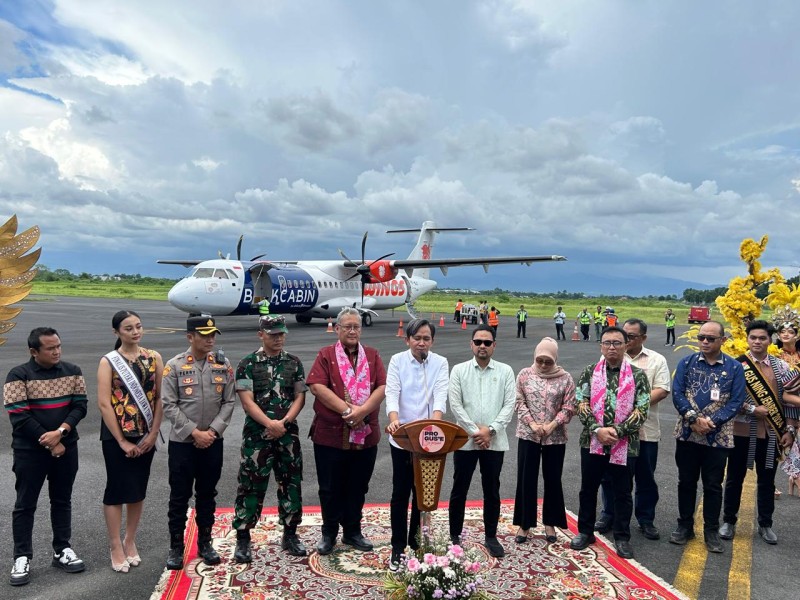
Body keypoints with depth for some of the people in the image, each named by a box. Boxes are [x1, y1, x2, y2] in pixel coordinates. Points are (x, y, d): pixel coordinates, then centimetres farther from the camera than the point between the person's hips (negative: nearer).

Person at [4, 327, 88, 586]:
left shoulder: (72, 371, 1)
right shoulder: (18, 375, -10)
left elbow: (80, 406, -2)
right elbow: (19, 417, -13)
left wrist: (60, 432, -18)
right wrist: (50, 444, -13)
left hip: (66, 447, 3)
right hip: (30, 451, -3)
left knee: (62, 500, 12)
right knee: (25, 504, 6)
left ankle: (61, 550, 24)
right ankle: (22, 558, 19)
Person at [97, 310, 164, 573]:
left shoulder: (153, 358, 1)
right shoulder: (108, 361, -7)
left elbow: (160, 398, 0)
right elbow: (104, 404, -11)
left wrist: (153, 433, -6)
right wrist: (122, 441, -13)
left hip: (145, 435, 3)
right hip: (116, 436, -3)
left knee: (138, 490, 12)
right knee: (117, 489, 4)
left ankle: (130, 542, 27)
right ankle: (116, 547, 19)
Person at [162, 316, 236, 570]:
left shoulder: (223, 365, -1)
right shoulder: (174, 366, -8)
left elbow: (229, 402, 0)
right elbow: (168, 405, -10)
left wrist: (212, 431, -10)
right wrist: (195, 432, -14)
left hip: (213, 442, 2)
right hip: (182, 442, -2)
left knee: (207, 495, 15)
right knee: (179, 497, 8)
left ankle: (205, 543, 29)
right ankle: (176, 547, 24)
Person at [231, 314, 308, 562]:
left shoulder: (294, 363, 6)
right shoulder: (248, 364, -3)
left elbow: (300, 397, 2)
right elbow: (247, 400, -9)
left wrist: (283, 422, -12)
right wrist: (269, 423, -20)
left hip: (288, 434, 3)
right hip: (256, 435, -3)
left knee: (291, 484, 10)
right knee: (251, 486, 3)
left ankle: (290, 535, 25)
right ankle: (243, 538, 17)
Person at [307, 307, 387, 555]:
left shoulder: (372, 356, 8)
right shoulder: (326, 355, 1)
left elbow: (382, 387, -2)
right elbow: (316, 386, -12)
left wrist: (362, 410, -17)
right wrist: (347, 409, -18)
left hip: (366, 435, 3)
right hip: (330, 435, -2)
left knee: (358, 487, 14)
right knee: (330, 488, 8)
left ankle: (352, 532, 30)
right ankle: (329, 534, 25)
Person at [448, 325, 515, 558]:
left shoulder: (505, 371, 2)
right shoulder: (459, 370, 0)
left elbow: (509, 405, -3)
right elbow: (455, 404, -6)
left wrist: (490, 430, -13)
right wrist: (474, 431, -11)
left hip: (495, 441, 1)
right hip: (465, 440, 0)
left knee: (492, 491, 12)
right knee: (459, 490, 8)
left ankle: (491, 537, 26)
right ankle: (455, 536, 22)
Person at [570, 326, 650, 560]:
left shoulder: (637, 375, -2)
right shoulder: (589, 372, 1)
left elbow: (641, 411, -6)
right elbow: (581, 405, -3)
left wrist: (617, 431, -15)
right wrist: (597, 430, -15)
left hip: (625, 444, -1)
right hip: (592, 442, 1)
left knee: (622, 493, 11)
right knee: (588, 489, 13)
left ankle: (622, 538, 27)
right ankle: (585, 531, 29)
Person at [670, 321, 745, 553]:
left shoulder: (735, 368, -1)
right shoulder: (686, 363, 1)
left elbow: (736, 402, -6)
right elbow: (677, 393, -6)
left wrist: (711, 421, -17)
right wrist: (694, 419, -18)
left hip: (718, 437, -1)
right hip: (687, 434, 1)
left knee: (713, 485, 9)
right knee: (686, 481, 12)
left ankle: (711, 530, 24)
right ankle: (685, 525, 26)